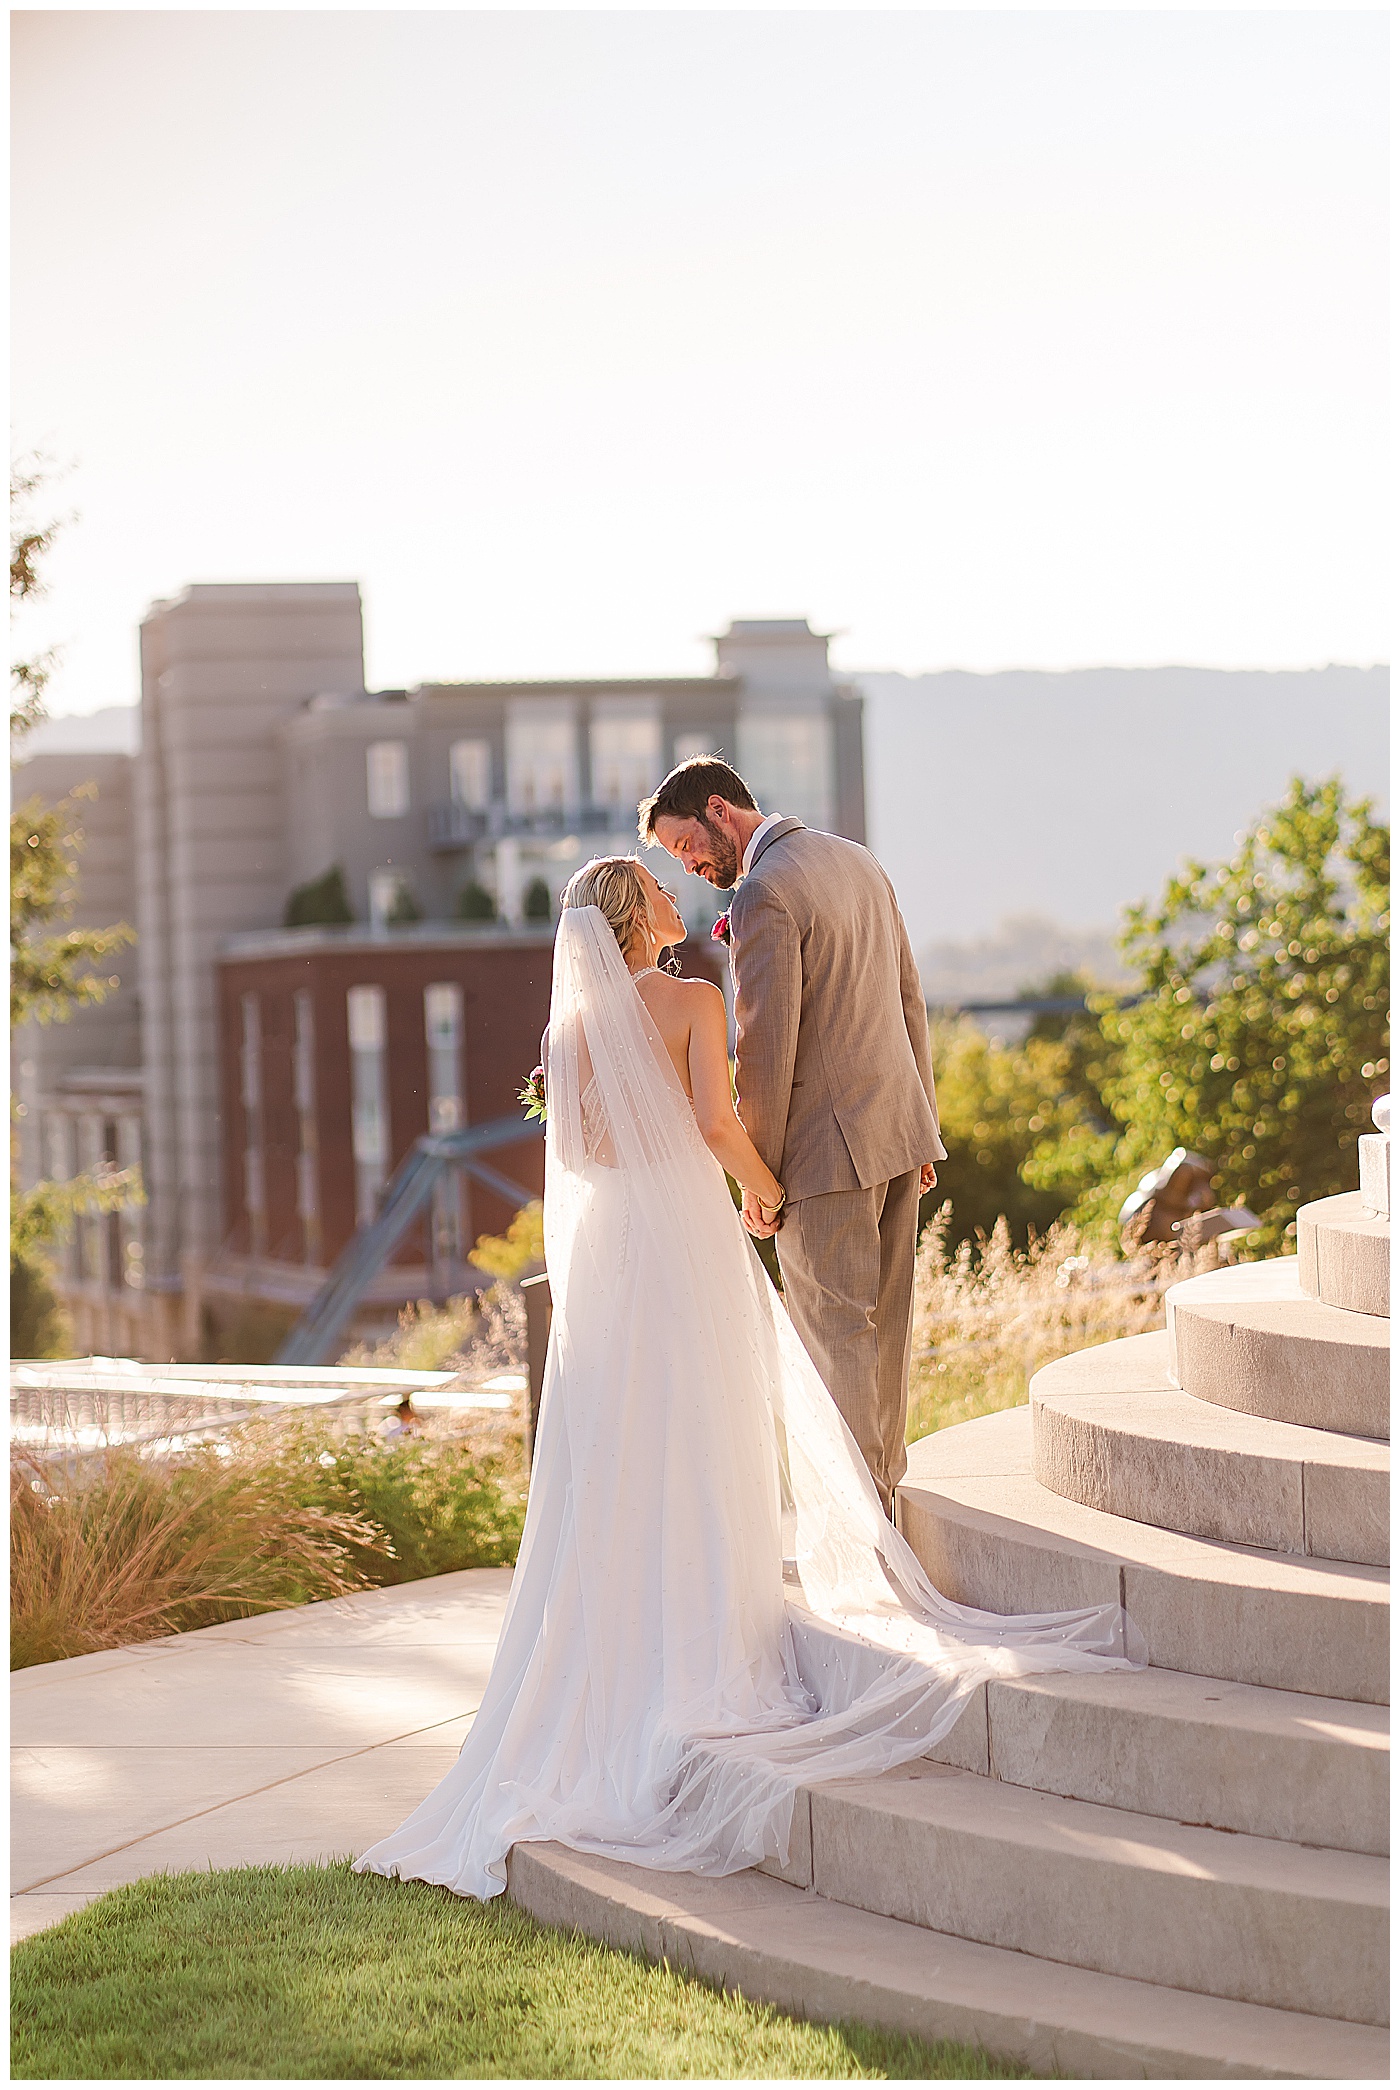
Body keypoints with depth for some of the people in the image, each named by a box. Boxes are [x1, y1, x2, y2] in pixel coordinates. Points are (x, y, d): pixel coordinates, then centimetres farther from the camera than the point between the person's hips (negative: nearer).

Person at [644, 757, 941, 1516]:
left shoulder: (763, 896, -17)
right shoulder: (858, 862, 11)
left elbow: (766, 1050, -19)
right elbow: (909, 1000, 16)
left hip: (827, 1145, -9)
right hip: (896, 1126, 9)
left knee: (836, 1332, 0)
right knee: (883, 1322, 15)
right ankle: (884, 1481, 23)